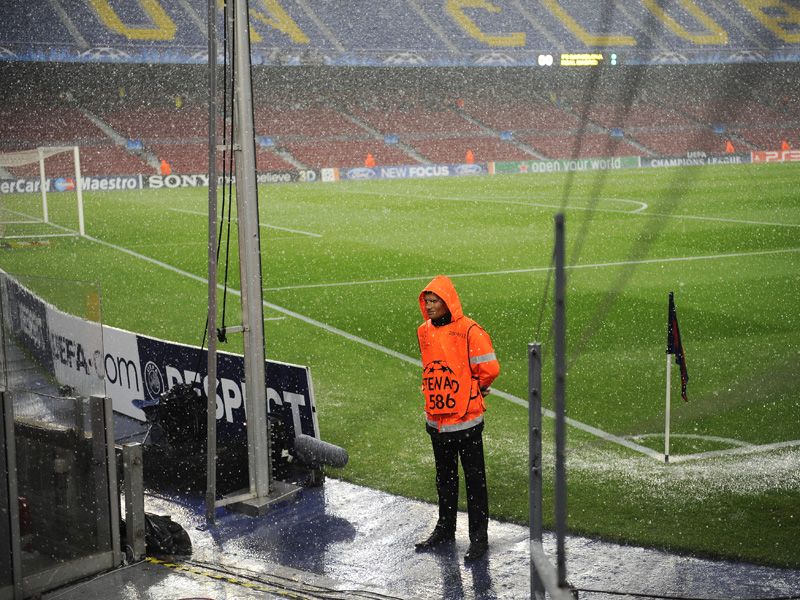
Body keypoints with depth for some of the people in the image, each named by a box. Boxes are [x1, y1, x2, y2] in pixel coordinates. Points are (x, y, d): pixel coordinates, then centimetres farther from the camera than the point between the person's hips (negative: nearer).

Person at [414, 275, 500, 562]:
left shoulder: (469, 331, -15)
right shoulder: (424, 332, 6)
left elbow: (489, 369, -13)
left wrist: (472, 389, 1)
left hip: (466, 420, -6)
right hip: (436, 418, 6)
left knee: (474, 479, 3)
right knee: (444, 479, 19)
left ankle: (479, 536, 12)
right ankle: (444, 530, 32)